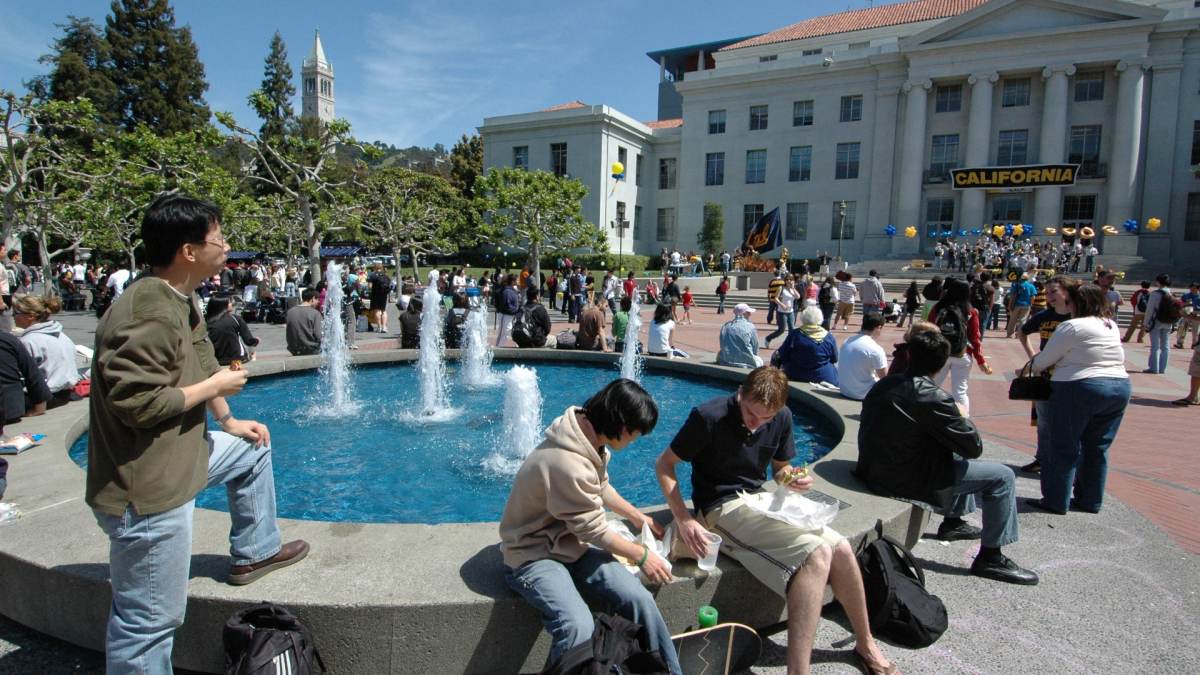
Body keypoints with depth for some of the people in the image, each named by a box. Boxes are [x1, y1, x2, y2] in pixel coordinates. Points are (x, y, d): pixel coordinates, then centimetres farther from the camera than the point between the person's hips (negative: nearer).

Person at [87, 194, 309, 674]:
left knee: (252, 449, 28)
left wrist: (229, 421, 17)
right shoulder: (149, 315, -25)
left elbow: (203, 363, 16)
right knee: (148, 623, 1)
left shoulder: (181, 301, 7)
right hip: (145, 492, -10)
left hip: (173, 462, 10)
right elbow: (136, 402, -28)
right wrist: (215, 387, -16)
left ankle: (254, 552, 41)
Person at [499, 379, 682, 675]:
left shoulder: (591, 437, -2)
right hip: (534, 556, -8)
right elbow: (594, 530, -19)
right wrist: (642, 556, -5)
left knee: (639, 599, -12)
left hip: (572, 542, 8)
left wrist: (639, 518, 23)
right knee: (578, 627, -32)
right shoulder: (567, 464, -32)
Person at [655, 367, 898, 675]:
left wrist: (792, 479, -9)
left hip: (760, 501, 7)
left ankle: (866, 645, 18)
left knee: (841, 548, -5)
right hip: (723, 508, -7)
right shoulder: (708, 417, -18)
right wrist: (684, 520, -23)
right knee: (816, 554, -23)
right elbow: (664, 464, -13)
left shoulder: (782, 418, 2)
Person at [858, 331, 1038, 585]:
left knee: (957, 457, 31)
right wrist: (963, 418, 6)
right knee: (1002, 476, 0)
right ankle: (990, 558, 7)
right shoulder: (933, 399, -22)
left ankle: (952, 522, 45)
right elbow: (974, 447, -12)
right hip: (905, 481, -8)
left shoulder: (883, 385, 1)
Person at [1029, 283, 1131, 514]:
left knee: (1064, 448, 2)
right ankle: (1091, 500, 23)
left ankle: (1056, 501, 8)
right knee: (1098, 448, 14)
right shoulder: (1112, 326, 12)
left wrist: (1032, 367, 12)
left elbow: (1044, 360, -6)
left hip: (1080, 389, -7)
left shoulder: (1072, 326, -11)